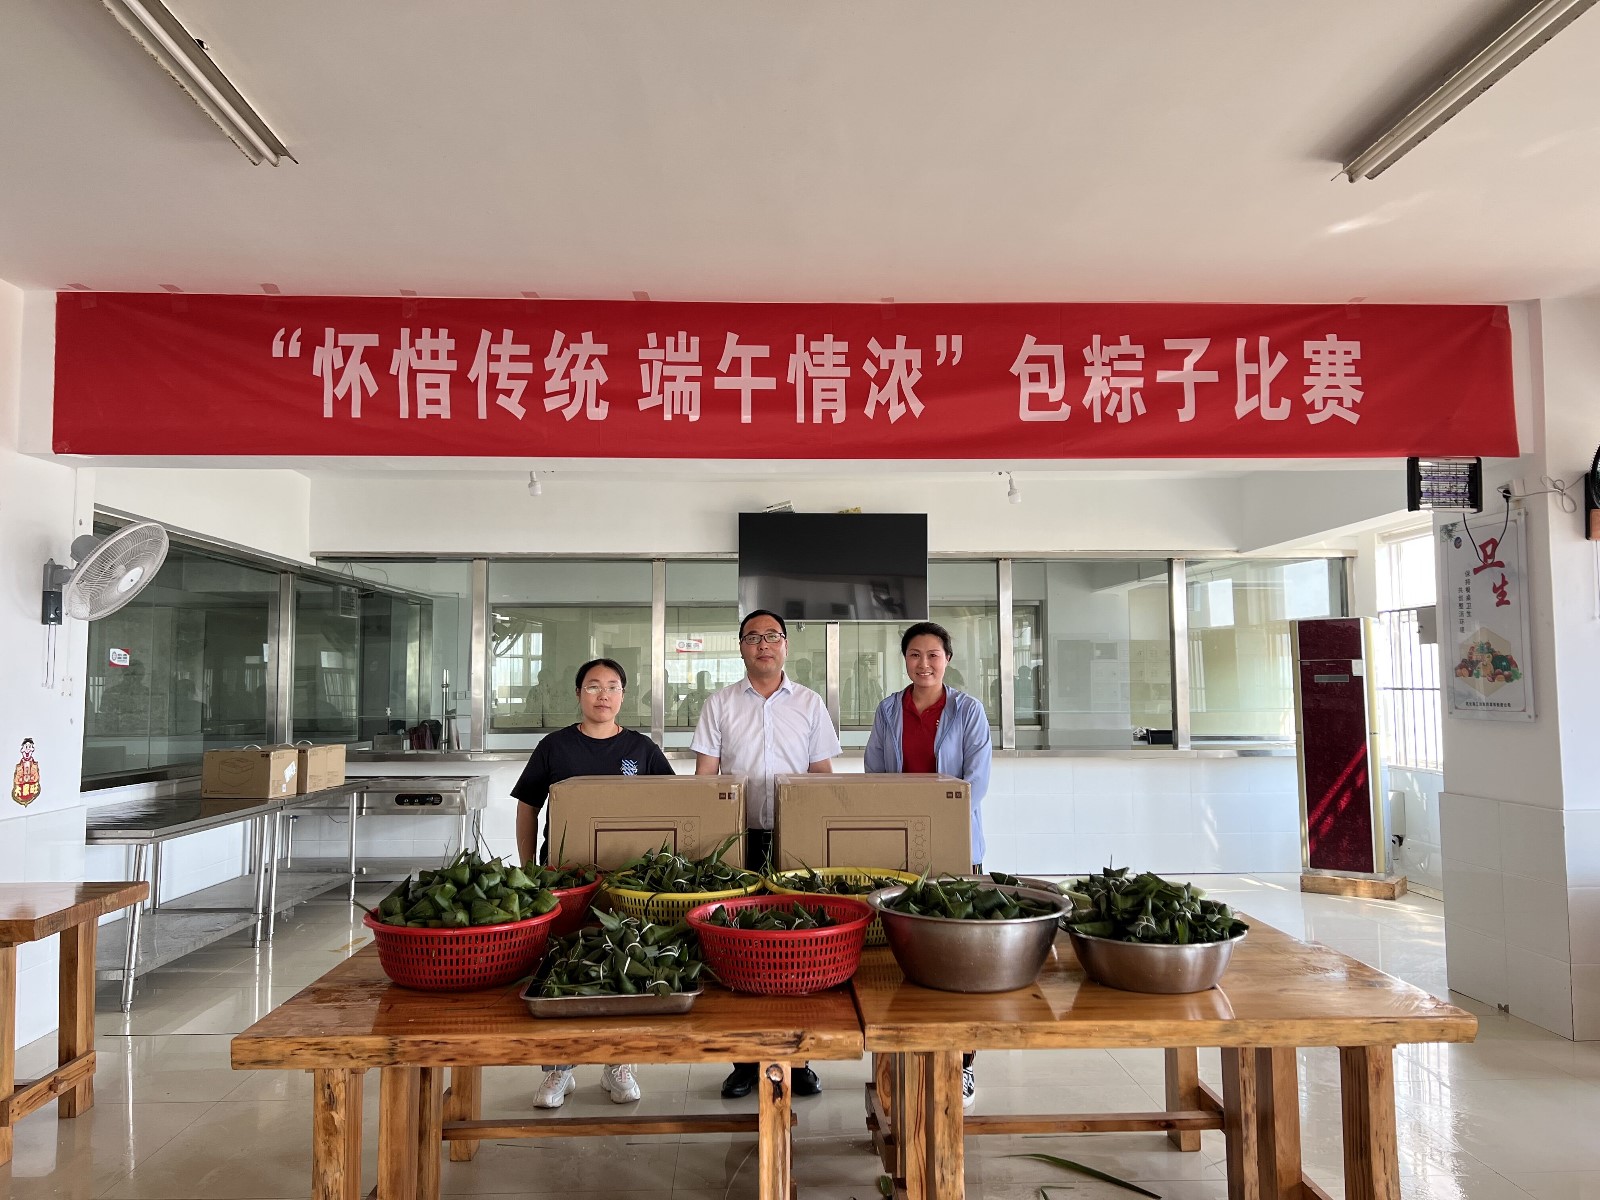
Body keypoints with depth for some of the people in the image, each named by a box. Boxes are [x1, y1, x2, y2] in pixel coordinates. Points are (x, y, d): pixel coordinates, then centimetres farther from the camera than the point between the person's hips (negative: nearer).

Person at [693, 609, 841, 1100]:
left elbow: (823, 774, 10)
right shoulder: (720, 703, 7)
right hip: (738, 839, 0)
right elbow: (705, 774, 4)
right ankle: (745, 1059, 13)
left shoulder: (809, 703, 9)